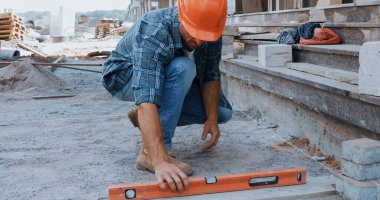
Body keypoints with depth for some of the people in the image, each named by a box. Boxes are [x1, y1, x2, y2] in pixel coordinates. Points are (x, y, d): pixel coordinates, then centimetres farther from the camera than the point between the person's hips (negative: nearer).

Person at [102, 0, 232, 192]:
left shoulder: (210, 32, -21)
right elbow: (146, 99, -51)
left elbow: (211, 76, -8)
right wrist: (160, 161, -60)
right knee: (182, 68, -36)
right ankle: (149, 153, -29)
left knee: (222, 112, -5)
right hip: (125, 76, -6)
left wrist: (212, 118, -21)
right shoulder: (152, 34, -40)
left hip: (169, 80, 6)